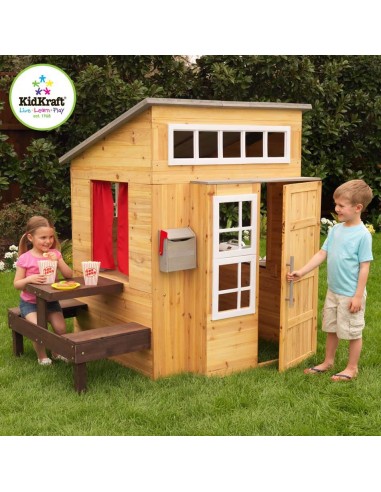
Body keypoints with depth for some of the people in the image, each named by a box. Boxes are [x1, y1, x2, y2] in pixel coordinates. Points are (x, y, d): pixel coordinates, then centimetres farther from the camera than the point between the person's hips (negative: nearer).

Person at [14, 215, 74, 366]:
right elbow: (16, 284, -8)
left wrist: (57, 261, -22)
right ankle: (42, 356, 3)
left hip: (50, 300, 3)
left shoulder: (54, 253, -3)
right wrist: (29, 279, -28)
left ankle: (57, 352, 14)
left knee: (61, 327, -15)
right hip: (29, 302, -3)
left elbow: (69, 275, -7)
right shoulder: (24, 259, -13)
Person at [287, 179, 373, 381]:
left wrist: (358, 295, -16)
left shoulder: (363, 235, -17)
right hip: (333, 291, 7)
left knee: (353, 332, 8)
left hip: (351, 295, -7)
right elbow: (322, 254, 6)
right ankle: (328, 362, 37)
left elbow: (364, 267, -16)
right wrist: (301, 272, 0)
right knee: (331, 328, 20)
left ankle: (352, 368, 25)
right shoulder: (336, 229, 2)